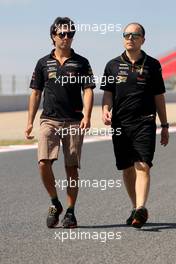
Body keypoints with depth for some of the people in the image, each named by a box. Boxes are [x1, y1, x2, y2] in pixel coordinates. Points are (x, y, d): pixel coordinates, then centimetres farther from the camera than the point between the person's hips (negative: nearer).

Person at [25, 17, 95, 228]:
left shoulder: (81, 62, 6)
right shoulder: (44, 63, 10)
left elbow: (88, 91, 0)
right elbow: (36, 93, 13)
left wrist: (86, 116, -16)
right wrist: (30, 122, 7)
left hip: (74, 122, 0)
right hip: (49, 120, 1)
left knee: (71, 168, 0)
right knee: (44, 163, -15)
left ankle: (70, 212, 10)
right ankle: (55, 203, 6)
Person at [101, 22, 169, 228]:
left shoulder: (152, 65, 7)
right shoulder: (113, 65, 10)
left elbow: (159, 97, 11)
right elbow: (107, 94, 9)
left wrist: (164, 126, 11)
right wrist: (106, 111, -13)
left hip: (145, 122, -3)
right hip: (120, 124, 3)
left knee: (143, 166, -17)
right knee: (127, 169, 7)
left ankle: (141, 208, -29)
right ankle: (136, 208, 20)